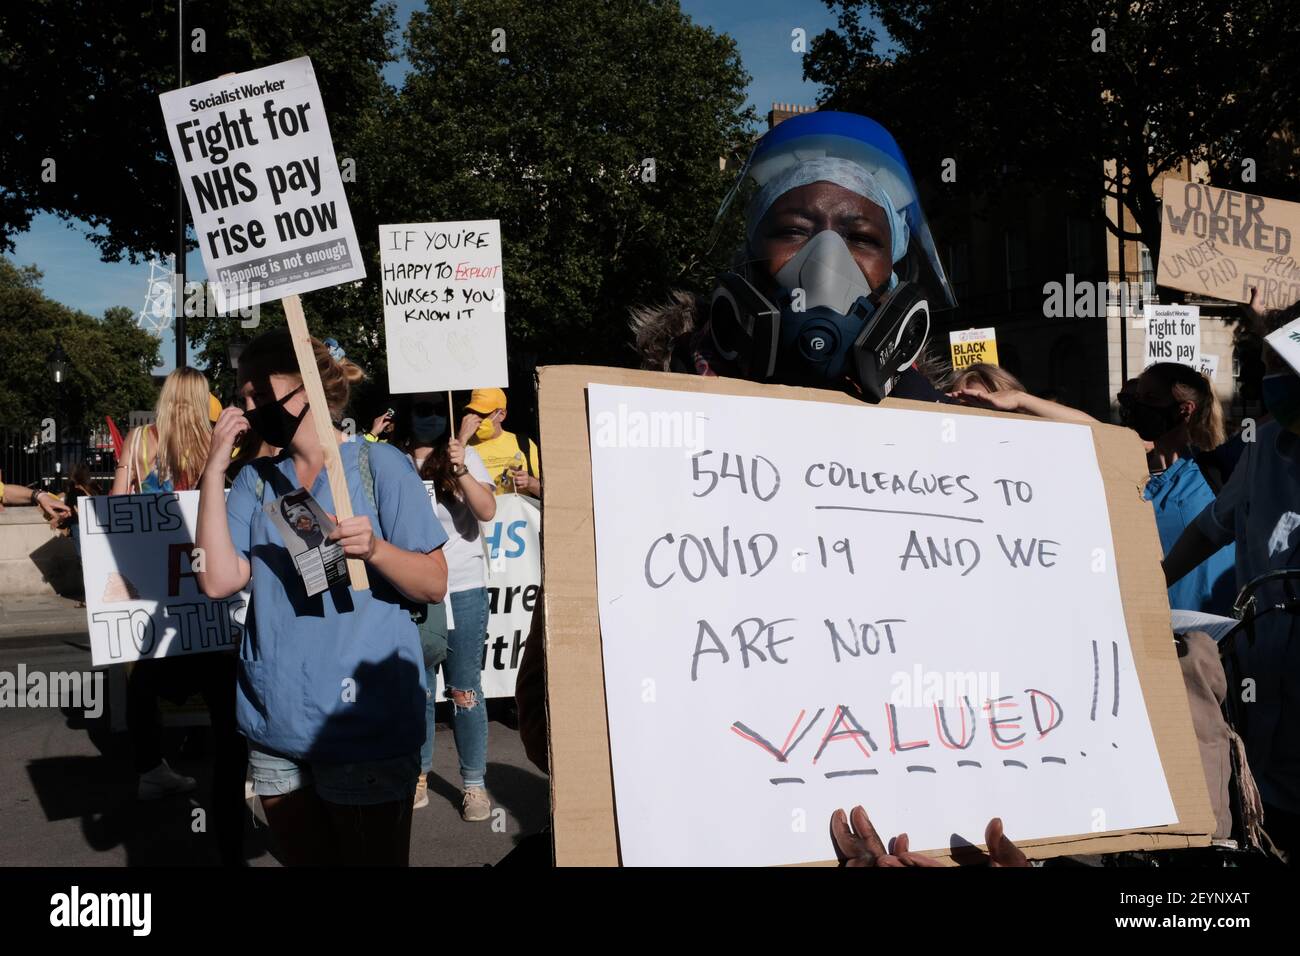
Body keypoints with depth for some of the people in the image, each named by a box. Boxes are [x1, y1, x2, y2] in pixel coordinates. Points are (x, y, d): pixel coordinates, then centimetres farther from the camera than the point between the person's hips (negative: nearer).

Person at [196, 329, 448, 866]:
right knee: (303, 857, 18)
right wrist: (215, 467, -5)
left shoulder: (379, 465, -5)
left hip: (365, 723, -5)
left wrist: (374, 549, -25)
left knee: (373, 858, 6)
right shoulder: (256, 481, 9)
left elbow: (434, 584, -6)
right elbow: (219, 580, -5)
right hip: (274, 722, 5)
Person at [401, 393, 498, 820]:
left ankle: (474, 785, 12)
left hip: (462, 590, -2)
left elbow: (487, 511, -12)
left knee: (464, 692, 3)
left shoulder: (465, 456, 0)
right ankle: (417, 781, 23)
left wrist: (460, 471, -24)